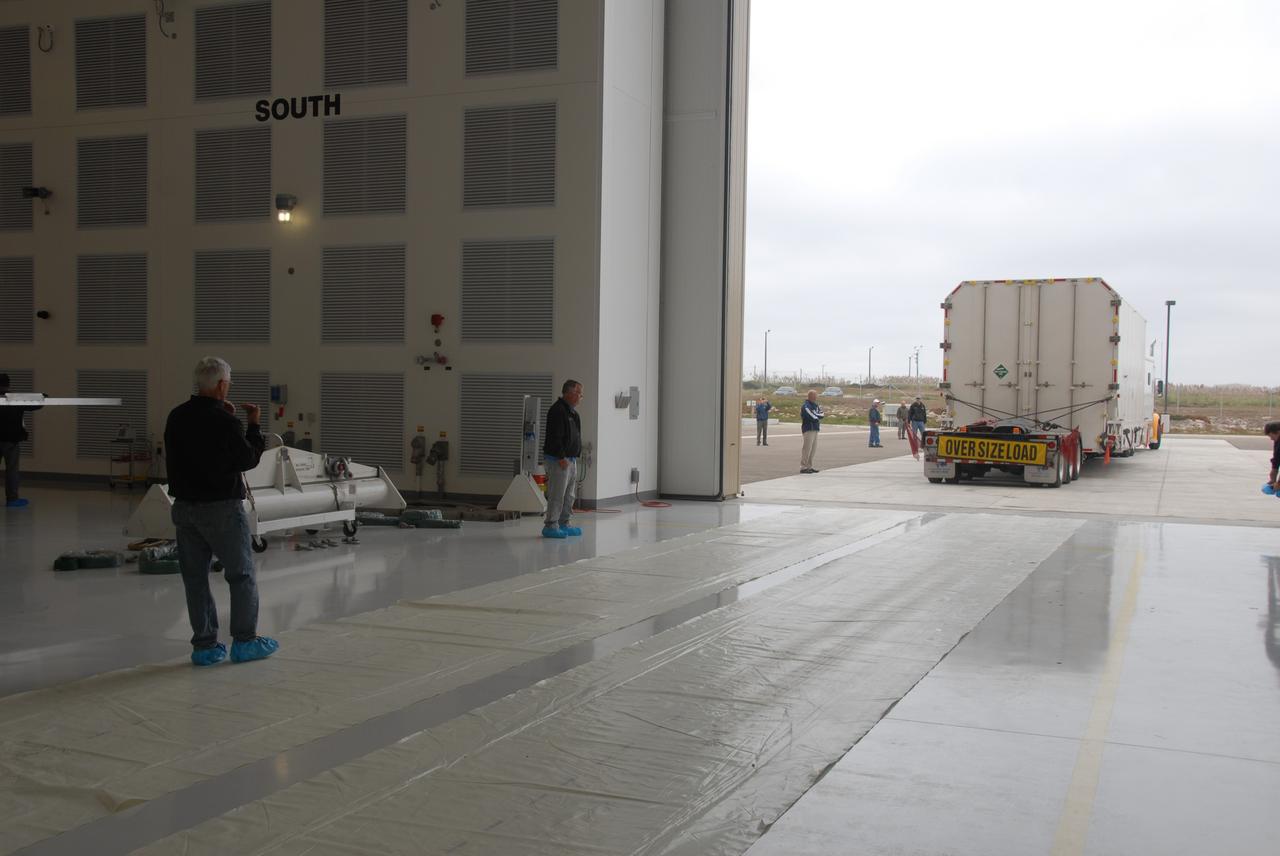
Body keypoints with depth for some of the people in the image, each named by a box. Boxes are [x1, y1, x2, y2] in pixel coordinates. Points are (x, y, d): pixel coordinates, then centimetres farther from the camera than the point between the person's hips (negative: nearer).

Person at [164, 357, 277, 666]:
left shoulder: (176, 417, 4)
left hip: (184, 506, 6)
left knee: (195, 577, 10)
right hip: (221, 507, -6)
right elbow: (248, 459, -8)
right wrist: (254, 425, 3)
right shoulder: (225, 421, -16)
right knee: (241, 574, 7)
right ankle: (245, 641, 9)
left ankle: (204, 645, 12)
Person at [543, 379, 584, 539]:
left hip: (571, 459, 10)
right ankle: (550, 526, -5)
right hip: (559, 460, -10)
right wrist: (562, 457, -23)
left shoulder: (571, 411, 17)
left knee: (569, 494, 13)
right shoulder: (558, 410, -15)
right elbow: (555, 436, -22)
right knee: (557, 494, -9)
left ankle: (563, 524, 21)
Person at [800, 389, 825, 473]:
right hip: (808, 429, -9)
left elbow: (821, 413, 8)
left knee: (813, 448, 11)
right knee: (807, 448, -9)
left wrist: (818, 416, -13)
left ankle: (809, 467, 17)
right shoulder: (806, 406, -13)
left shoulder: (815, 405, 17)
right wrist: (821, 415, -2)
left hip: (815, 429, 9)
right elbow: (813, 417, -19)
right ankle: (803, 467, -6)